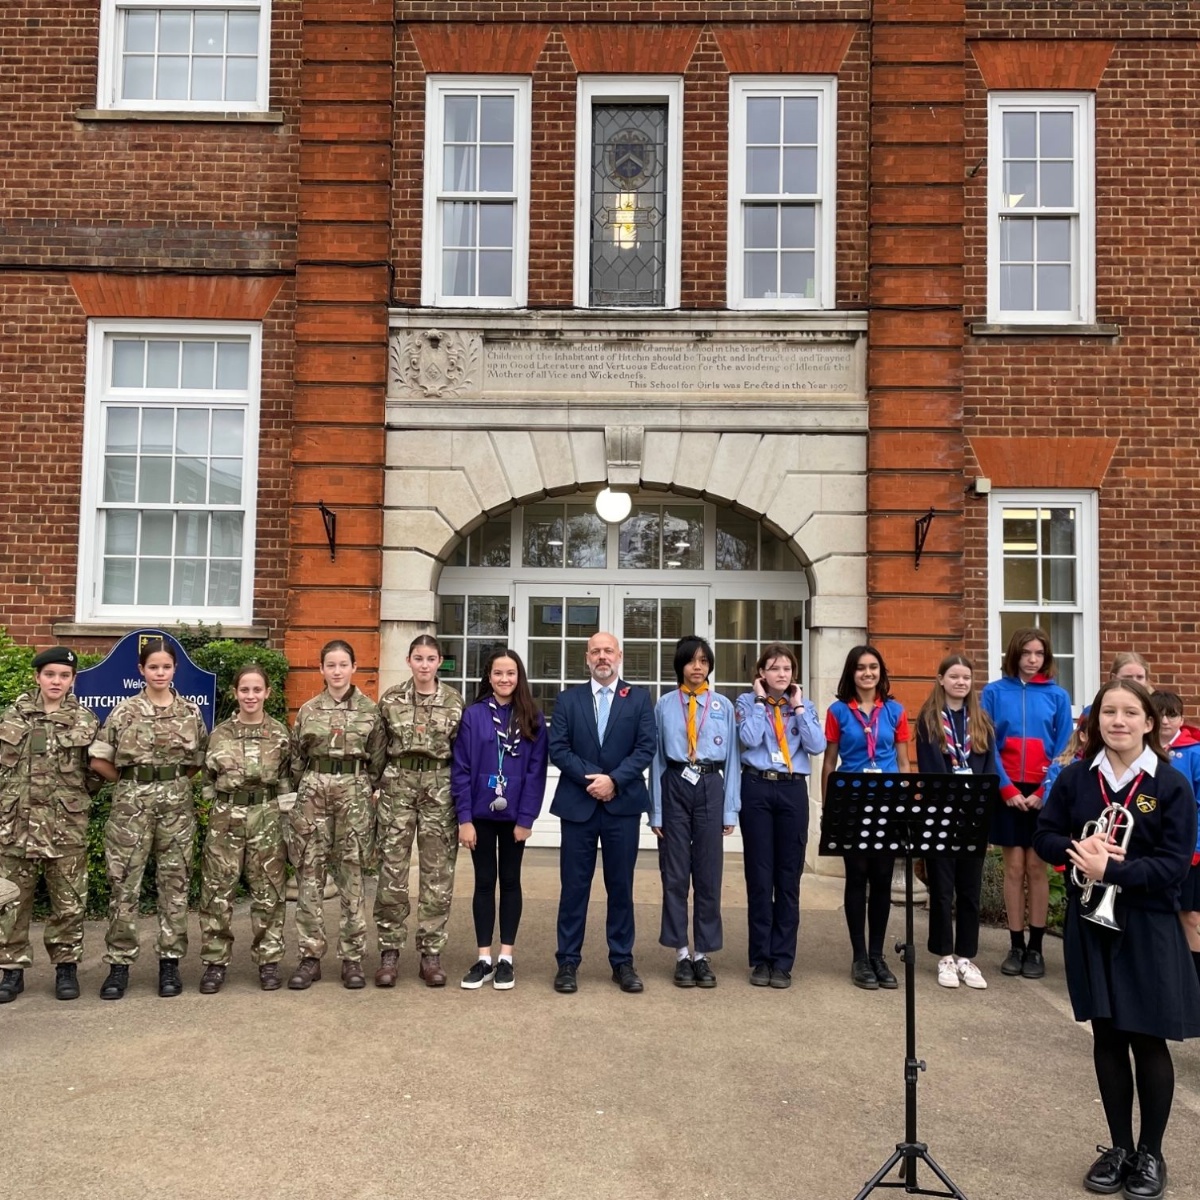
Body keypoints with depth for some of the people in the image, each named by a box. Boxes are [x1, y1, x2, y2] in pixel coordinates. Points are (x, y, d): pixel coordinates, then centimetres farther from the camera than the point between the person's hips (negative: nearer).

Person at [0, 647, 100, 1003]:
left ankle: (66, 967, 19)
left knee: (69, 902, 6)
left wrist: (75, 796, 1)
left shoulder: (85, 721, 2)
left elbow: (96, 772, 7)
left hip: (66, 825, -1)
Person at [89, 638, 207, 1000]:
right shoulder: (124, 712, -1)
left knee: (174, 883, 5)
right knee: (124, 884, 1)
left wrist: (174, 780, 4)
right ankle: (119, 964, 11)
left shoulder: (190, 712, 4)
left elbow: (200, 761, 13)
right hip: (132, 804, -1)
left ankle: (170, 962, 14)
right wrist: (132, 780, 3)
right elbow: (98, 760, 1)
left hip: (177, 804, 1)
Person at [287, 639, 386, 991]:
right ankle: (310, 956, 10)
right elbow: (296, 759, 12)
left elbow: (378, 760, 5)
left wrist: (363, 791, 4)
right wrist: (308, 788, 7)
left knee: (351, 875, 2)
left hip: (354, 792, -1)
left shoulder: (370, 710, 3)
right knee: (309, 873, 2)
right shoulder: (308, 710, 7)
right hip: (313, 792, 2)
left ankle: (352, 958, 9)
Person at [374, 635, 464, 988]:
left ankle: (431, 954, 13)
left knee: (438, 874, 3)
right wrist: (375, 783, 5)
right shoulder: (390, 698, 3)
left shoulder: (454, 701, 1)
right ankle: (390, 952, 11)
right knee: (392, 872, 1)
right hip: (397, 787, 0)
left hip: (440, 789, 0)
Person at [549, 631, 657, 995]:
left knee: (621, 886, 7)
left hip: (623, 804, 0)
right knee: (574, 886, 4)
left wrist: (614, 780, -14)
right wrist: (590, 777, -13)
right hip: (577, 804, 0)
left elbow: (646, 747, -3)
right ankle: (568, 962, 13)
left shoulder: (639, 698, 6)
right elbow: (557, 748, -1)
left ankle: (622, 962, 17)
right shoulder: (568, 699, 7)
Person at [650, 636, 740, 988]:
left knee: (708, 873, 6)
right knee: (675, 874, 5)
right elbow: (656, 758, 4)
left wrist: (730, 811, 2)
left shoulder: (723, 706, 5)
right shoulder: (665, 705, 3)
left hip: (710, 788, 1)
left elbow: (732, 759, 6)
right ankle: (681, 953, 15)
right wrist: (656, 812, 1)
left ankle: (703, 954, 17)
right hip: (675, 787, 0)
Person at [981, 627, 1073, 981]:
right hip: (1008, 793, 0)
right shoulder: (994, 692, 1)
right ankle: (1016, 946, 12)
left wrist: (1044, 792, -8)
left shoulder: (1057, 695, 3)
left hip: (1043, 793, 0)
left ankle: (1035, 948, 12)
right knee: (1014, 866, 3)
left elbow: (1063, 749, 1)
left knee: (1036, 867, 4)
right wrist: (1008, 789, -9)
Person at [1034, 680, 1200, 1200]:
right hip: (1090, 924, 3)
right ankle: (1119, 1146, 28)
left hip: (1147, 929, -3)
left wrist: (1111, 870, -25)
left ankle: (1150, 1153, 26)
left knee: (1147, 1039, 7)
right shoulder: (1075, 778, 1)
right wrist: (1079, 849, -17)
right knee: (1107, 1036, 12)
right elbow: (1044, 836, 4)